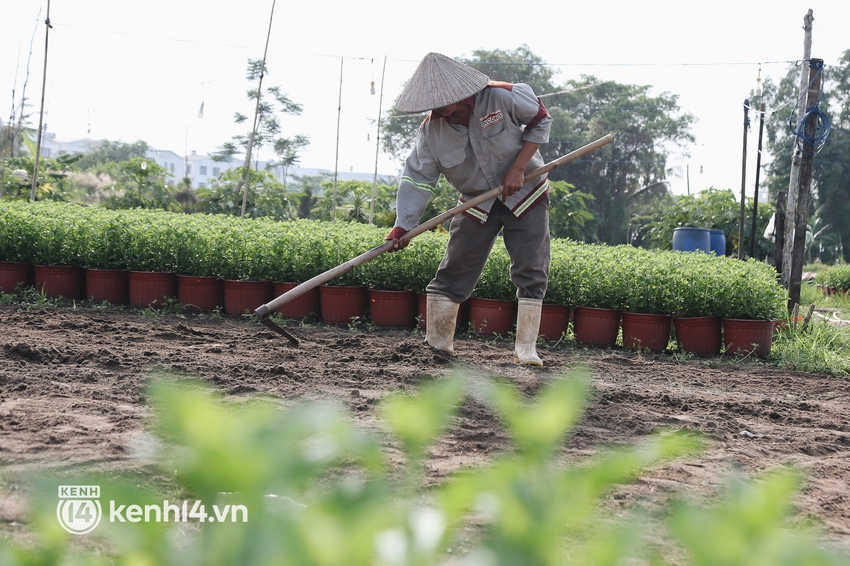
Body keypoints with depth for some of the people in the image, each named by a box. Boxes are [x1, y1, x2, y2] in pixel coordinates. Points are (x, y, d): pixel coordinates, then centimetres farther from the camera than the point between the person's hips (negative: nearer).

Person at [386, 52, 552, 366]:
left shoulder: (501, 97, -23)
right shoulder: (431, 131, -14)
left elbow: (540, 119, -9)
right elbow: (417, 178, -13)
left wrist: (518, 168, -16)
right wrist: (402, 225, -25)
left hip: (526, 195, -2)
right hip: (477, 203, 3)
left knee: (531, 272, -8)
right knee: (453, 272, -1)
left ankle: (525, 349, -3)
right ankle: (436, 344, 8)